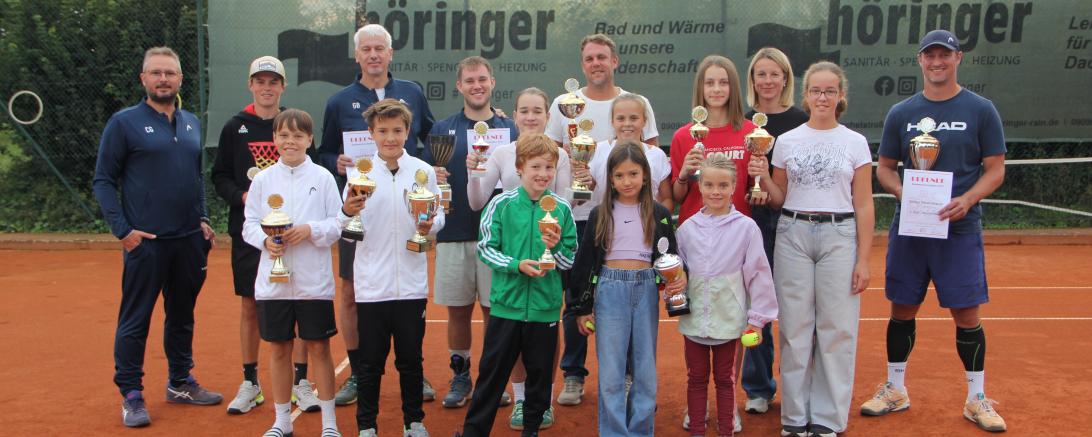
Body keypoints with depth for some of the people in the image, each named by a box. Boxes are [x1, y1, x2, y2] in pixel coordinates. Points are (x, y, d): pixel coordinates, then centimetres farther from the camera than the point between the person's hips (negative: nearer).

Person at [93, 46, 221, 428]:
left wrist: (202, 218, 9)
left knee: (182, 316, 15)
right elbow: (103, 181, -4)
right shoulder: (124, 122, -3)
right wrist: (122, 229, -12)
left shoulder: (191, 123, 12)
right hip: (145, 241, -5)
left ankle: (180, 383, 28)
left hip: (189, 240, 5)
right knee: (135, 320, 1)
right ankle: (131, 395, 12)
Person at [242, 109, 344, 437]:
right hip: (273, 280, 2)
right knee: (279, 349, 11)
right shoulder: (263, 179, 4)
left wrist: (311, 230, -18)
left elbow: (338, 223, -2)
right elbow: (249, 224, 6)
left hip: (314, 281, -2)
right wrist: (265, 240, -13)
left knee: (319, 348, 5)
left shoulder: (323, 177, -1)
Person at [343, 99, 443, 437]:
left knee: (410, 358, 14)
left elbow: (439, 215, 6)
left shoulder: (424, 171, 1)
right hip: (371, 283, 0)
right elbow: (350, 231, -1)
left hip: (411, 283, 1)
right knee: (369, 361, 9)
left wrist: (430, 225, -15)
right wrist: (348, 212, -21)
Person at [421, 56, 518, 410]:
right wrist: (431, 178, -14)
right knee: (458, 309, 7)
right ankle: (460, 377, 22)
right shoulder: (442, 129, 8)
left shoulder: (510, 129, 8)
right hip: (454, 233, 1)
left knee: (495, 309, 5)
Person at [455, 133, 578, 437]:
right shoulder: (502, 204, -6)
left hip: (545, 306, 2)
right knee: (492, 371, 7)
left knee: (540, 373, 14)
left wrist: (555, 248, -17)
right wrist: (517, 265, -17)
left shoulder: (562, 209, -2)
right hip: (507, 303, -1)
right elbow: (485, 249, -3)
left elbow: (571, 261, 4)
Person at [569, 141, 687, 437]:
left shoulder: (659, 214, 5)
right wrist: (581, 308, 3)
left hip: (646, 290, 1)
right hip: (609, 291, -1)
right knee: (611, 373, 2)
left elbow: (671, 257, 9)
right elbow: (584, 262, 4)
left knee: (645, 370, 7)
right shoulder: (600, 215, 3)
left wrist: (680, 278, -13)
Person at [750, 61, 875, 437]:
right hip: (793, 234, 1)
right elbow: (779, 200, 10)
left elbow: (863, 206, 3)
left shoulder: (856, 143, 3)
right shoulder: (786, 141, 6)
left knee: (836, 328, 1)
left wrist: (863, 259, -2)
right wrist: (764, 179, -10)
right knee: (795, 328, 4)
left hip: (839, 236, -1)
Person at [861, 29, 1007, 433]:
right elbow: (884, 168, 9)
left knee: (967, 314, 2)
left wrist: (966, 199, -18)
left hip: (960, 229, -2)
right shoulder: (901, 113, 6)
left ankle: (977, 399, 18)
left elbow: (995, 170, 0)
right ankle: (895, 389, 24)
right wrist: (903, 192, -11)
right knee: (902, 309, 9)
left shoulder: (981, 110, 1)